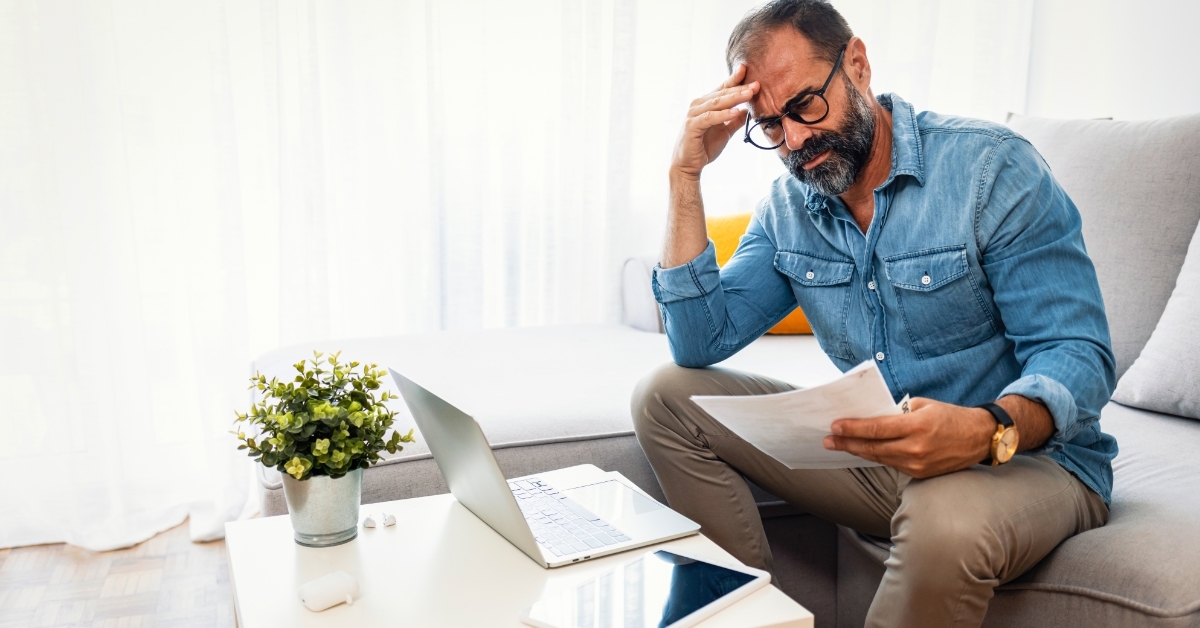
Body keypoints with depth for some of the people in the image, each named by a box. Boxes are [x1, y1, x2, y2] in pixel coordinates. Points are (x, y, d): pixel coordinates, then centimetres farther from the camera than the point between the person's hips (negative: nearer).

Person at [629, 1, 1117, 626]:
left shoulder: (989, 166, -14)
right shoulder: (787, 207, 3)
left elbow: (1079, 354, -18)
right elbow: (700, 343, -6)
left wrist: (988, 432, -40)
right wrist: (686, 175, -10)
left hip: (1031, 456, -4)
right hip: (878, 456, 5)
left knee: (945, 519, -41)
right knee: (665, 396, -4)